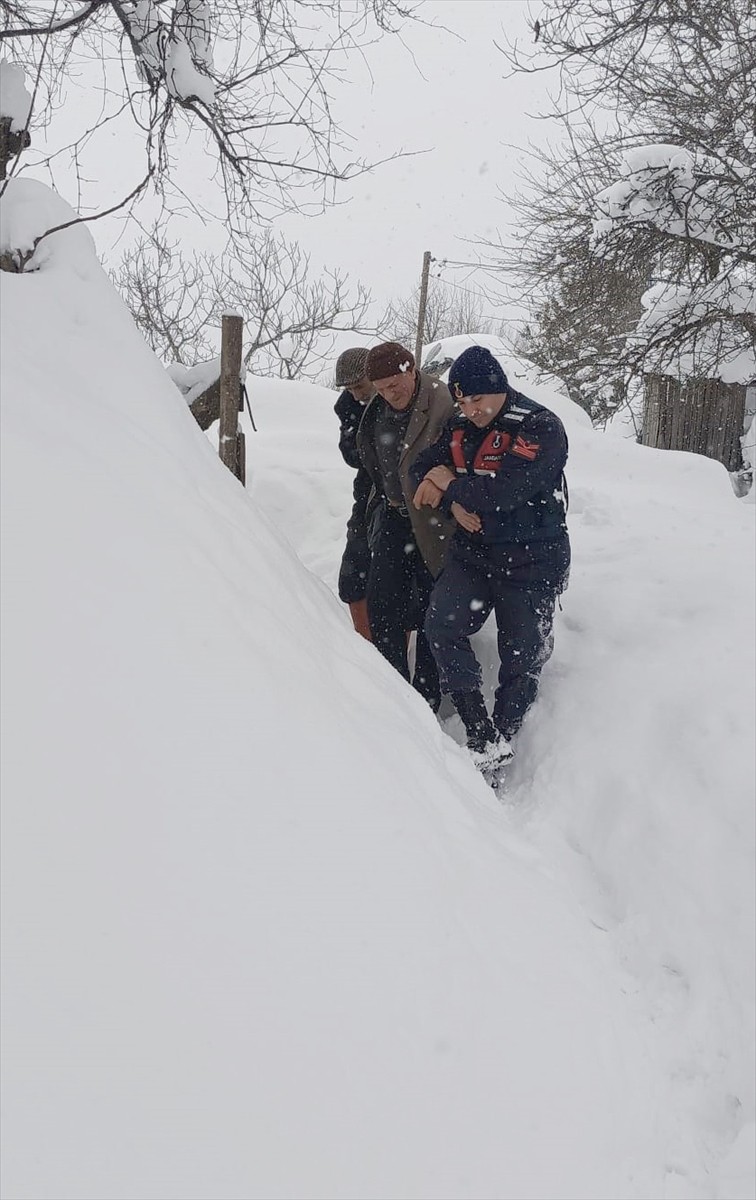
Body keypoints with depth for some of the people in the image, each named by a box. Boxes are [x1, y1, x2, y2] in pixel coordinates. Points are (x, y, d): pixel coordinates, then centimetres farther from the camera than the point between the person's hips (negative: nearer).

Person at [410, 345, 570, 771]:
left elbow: (502, 493, -25)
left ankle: (501, 741, 19)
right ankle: (482, 736, -12)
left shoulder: (541, 428, -16)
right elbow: (422, 470, 5)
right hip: (472, 555, 5)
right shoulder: (460, 427, 5)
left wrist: (451, 486, -9)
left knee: (521, 659, 1)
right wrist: (454, 503, -14)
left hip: (531, 564, -5)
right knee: (441, 628, -16)